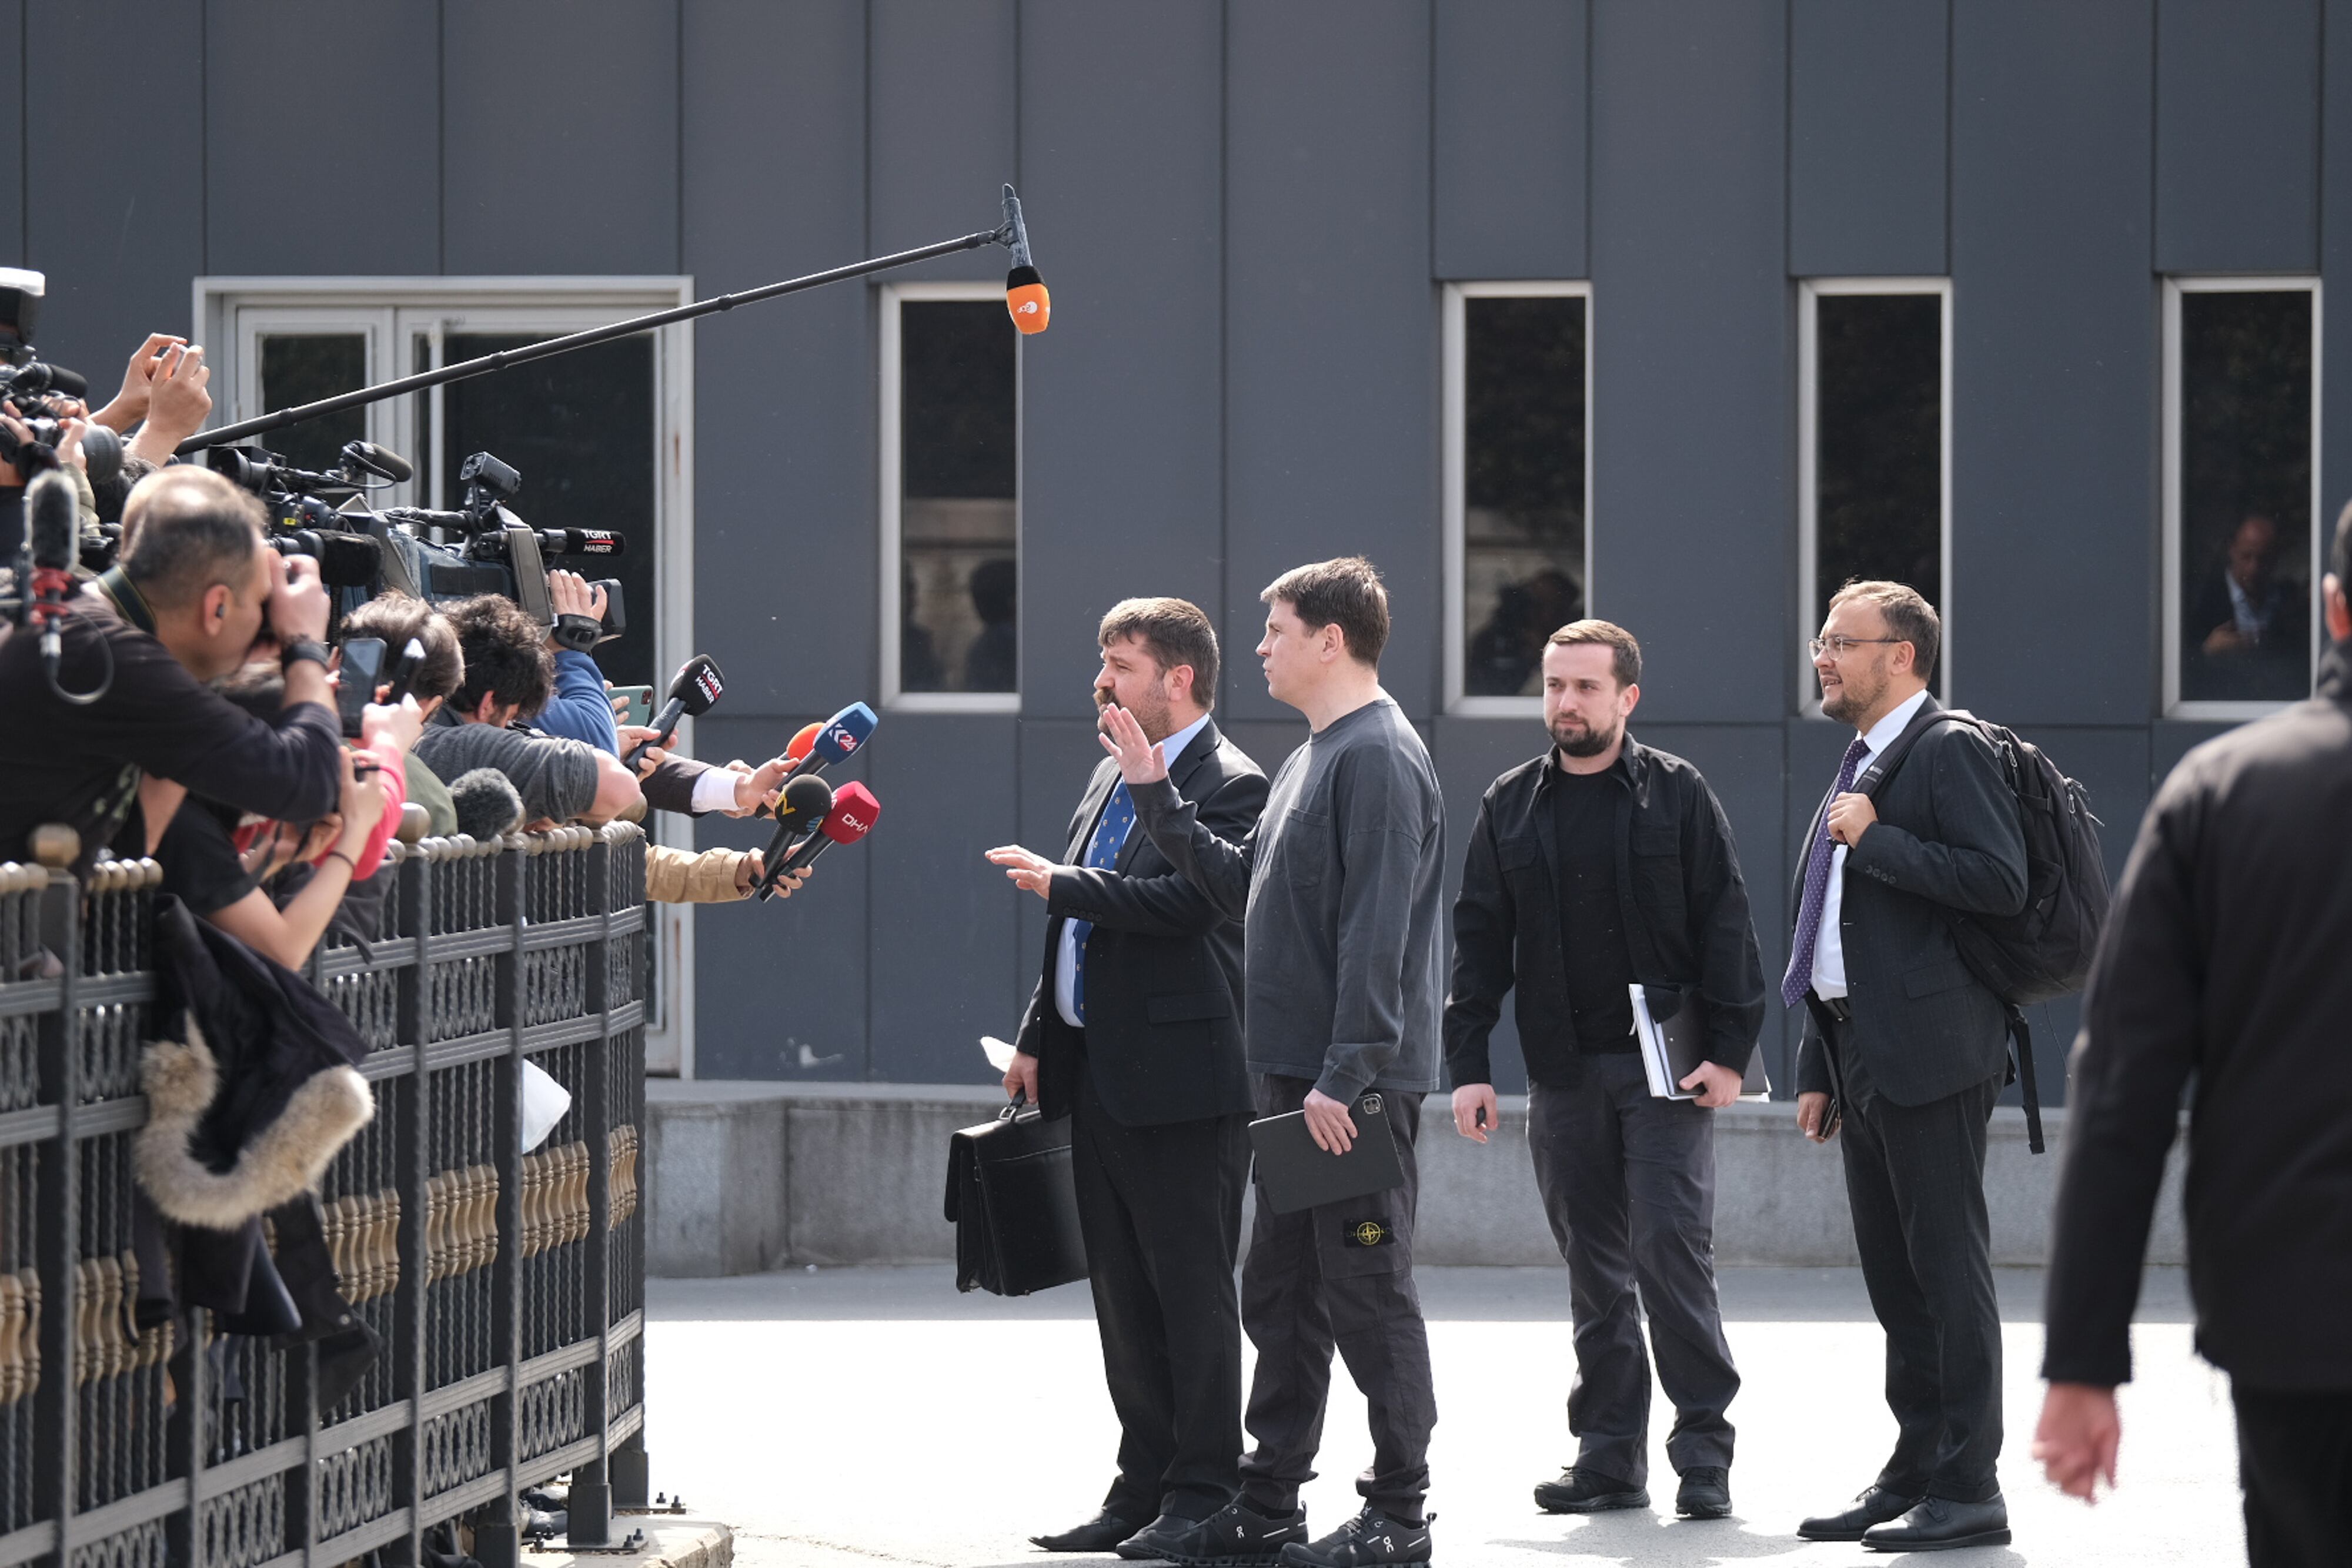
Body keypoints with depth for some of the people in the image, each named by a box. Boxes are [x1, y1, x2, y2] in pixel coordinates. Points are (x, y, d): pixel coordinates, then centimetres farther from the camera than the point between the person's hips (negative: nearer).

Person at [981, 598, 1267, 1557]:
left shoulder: (1228, 786, -10)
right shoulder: (1113, 778, 17)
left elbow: (1184, 900, -24)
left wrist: (1059, 882, -16)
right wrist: (1038, 1038, 18)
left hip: (1182, 1081, -9)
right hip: (1098, 1077, 9)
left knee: (1192, 1290, -3)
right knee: (1122, 1297, 12)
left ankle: (1202, 1495, 2)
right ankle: (1146, 1488, 18)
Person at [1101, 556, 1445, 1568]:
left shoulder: (1378, 760, -14)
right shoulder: (1316, 757, 17)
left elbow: (1375, 932, -20)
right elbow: (1241, 886, 19)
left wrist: (1346, 1075, -23)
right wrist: (1156, 798, 14)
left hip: (1358, 1083, -10)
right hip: (1293, 1076, 10)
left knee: (1367, 1293, -3)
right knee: (1280, 1292, 12)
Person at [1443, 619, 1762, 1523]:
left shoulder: (1675, 793, 1)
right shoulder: (1510, 805, 10)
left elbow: (1724, 924, -1)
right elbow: (1479, 938, 11)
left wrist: (1728, 1050, -9)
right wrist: (1467, 1065, 3)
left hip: (1667, 1066, -4)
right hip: (1563, 1070, 4)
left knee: (1672, 1245, -9)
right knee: (1593, 1262, 7)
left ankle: (1704, 1449, -3)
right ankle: (1610, 1453, 12)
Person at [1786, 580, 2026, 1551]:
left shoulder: (1947, 751, -8)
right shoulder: (1857, 769, 20)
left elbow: (2001, 881, -20)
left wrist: (1877, 840, -16)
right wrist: (1818, 1069, 22)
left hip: (1930, 1052, -9)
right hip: (1862, 1057, 9)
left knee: (1949, 1269, -7)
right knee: (1894, 1278, 12)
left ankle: (1967, 1490, -5)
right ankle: (1915, 1472, 18)